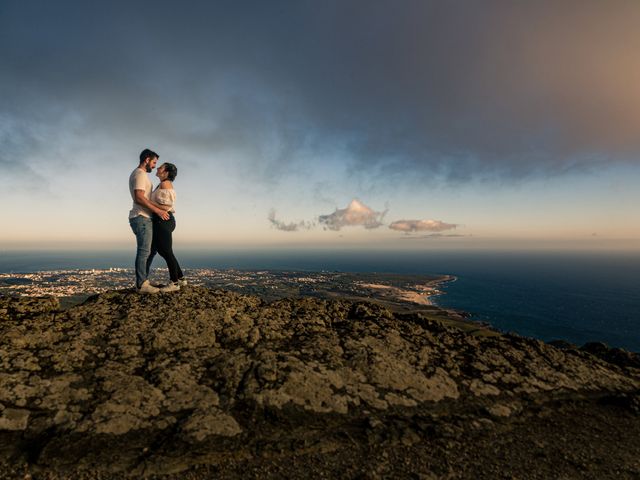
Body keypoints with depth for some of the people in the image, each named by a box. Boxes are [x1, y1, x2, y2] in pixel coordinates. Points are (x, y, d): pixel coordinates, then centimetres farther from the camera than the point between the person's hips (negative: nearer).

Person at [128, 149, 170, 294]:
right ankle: (142, 284, -8)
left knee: (144, 251, 12)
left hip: (141, 218, 11)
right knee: (144, 251, -10)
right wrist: (158, 210, -21)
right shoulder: (140, 174, -10)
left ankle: (142, 282, 17)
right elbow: (139, 198, -22)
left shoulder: (137, 174, 23)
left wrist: (161, 209, 16)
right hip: (142, 218, -11)